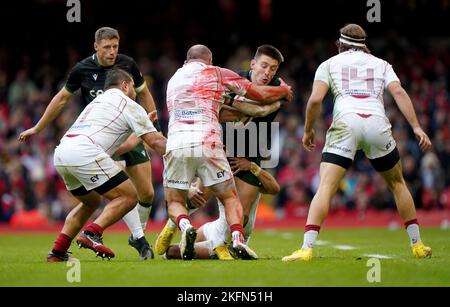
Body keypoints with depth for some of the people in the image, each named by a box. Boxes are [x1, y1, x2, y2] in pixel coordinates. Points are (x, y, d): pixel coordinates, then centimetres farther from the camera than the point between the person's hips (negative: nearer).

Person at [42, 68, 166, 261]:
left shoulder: (97, 102, 34)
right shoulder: (129, 105, 11)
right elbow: (156, 141, 4)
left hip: (60, 152, 8)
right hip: (83, 153, -8)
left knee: (91, 201, 27)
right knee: (129, 196, -2)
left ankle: (57, 252, 18)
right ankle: (92, 234, -18)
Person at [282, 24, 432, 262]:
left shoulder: (329, 64, 21)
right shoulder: (381, 65, 25)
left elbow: (315, 99, 6)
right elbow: (398, 92, 7)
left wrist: (308, 130, 19)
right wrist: (416, 127, 2)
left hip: (345, 123, -2)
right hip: (377, 123, 2)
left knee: (326, 188, -8)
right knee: (397, 183, 22)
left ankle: (306, 248, -23)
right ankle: (417, 245, 24)